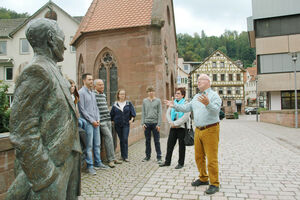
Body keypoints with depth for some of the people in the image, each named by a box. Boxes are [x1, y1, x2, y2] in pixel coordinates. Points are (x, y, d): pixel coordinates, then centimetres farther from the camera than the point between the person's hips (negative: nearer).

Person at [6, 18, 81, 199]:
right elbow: (23, 132, -21)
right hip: (48, 169, -9)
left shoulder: (53, 71, 15)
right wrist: (46, 179, -21)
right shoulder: (36, 71, -15)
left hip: (65, 163, 9)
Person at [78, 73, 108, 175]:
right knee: (89, 146, -2)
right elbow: (82, 109, -12)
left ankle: (98, 163, 24)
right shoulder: (81, 92, -7)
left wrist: (98, 119, 5)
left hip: (96, 122, 7)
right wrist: (92, 121, -12)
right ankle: (90, 166, 8)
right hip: (88, 123, -7)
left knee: (97, 144, 13)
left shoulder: (93, 93, 17)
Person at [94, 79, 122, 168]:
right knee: (108, 137, -11)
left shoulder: (103, 95, 18)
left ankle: (112, 158, 17)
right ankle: (111, 159, -4)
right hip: (101, 120, -8)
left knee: (109, 138, 10)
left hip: (108, 120, 8)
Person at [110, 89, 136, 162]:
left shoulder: (129, 103, 4)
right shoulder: (115, 104, 4)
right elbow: (112, 114, 9)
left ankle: (125, 156, -2)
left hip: (126, 124, -1)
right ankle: (123, 155, 19)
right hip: (118, 125, 1)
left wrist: (132, 119, -9)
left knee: (125, 139, -8)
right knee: (121, 140, 7)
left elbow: (133, 113, 5)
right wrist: (112, 121, 1)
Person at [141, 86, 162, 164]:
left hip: (155, 123, -2)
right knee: (147, 141, 10)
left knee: (157, 141, 2)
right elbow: (143, 112, 8)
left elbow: (159, 113, -1)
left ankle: (159, 157, 9)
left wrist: (159, 124, -8)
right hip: (147, 123, 2)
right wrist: (143, 123, 0)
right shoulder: (144, 101, 8)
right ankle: (148, 156, 23)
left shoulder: (158, 101, 2)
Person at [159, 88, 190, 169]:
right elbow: (168, 113, 10)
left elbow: (186, 117, -15)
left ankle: (181, 163, 18)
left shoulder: (186, 103, -6)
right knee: (170, 144, 9)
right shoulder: (173, 103, 13)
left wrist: (176, 123, -16)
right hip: (173, 127, 6)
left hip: (182, 127, -5)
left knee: (181, 146, 5)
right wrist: (171, 122, -6)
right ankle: (167, 162, 21)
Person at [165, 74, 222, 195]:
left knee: (212, 159, -2)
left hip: (210, 130, -7)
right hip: (198, 130, 8)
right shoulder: (196, 97, 16)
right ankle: (203, 179, 32)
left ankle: (214, 184, 11)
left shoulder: (214, 95, -8)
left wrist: (208, 104, -41)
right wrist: (174, 106, 9)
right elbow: (186, 108, 16)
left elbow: (216, 110, -24)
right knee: (199, 157, 15)